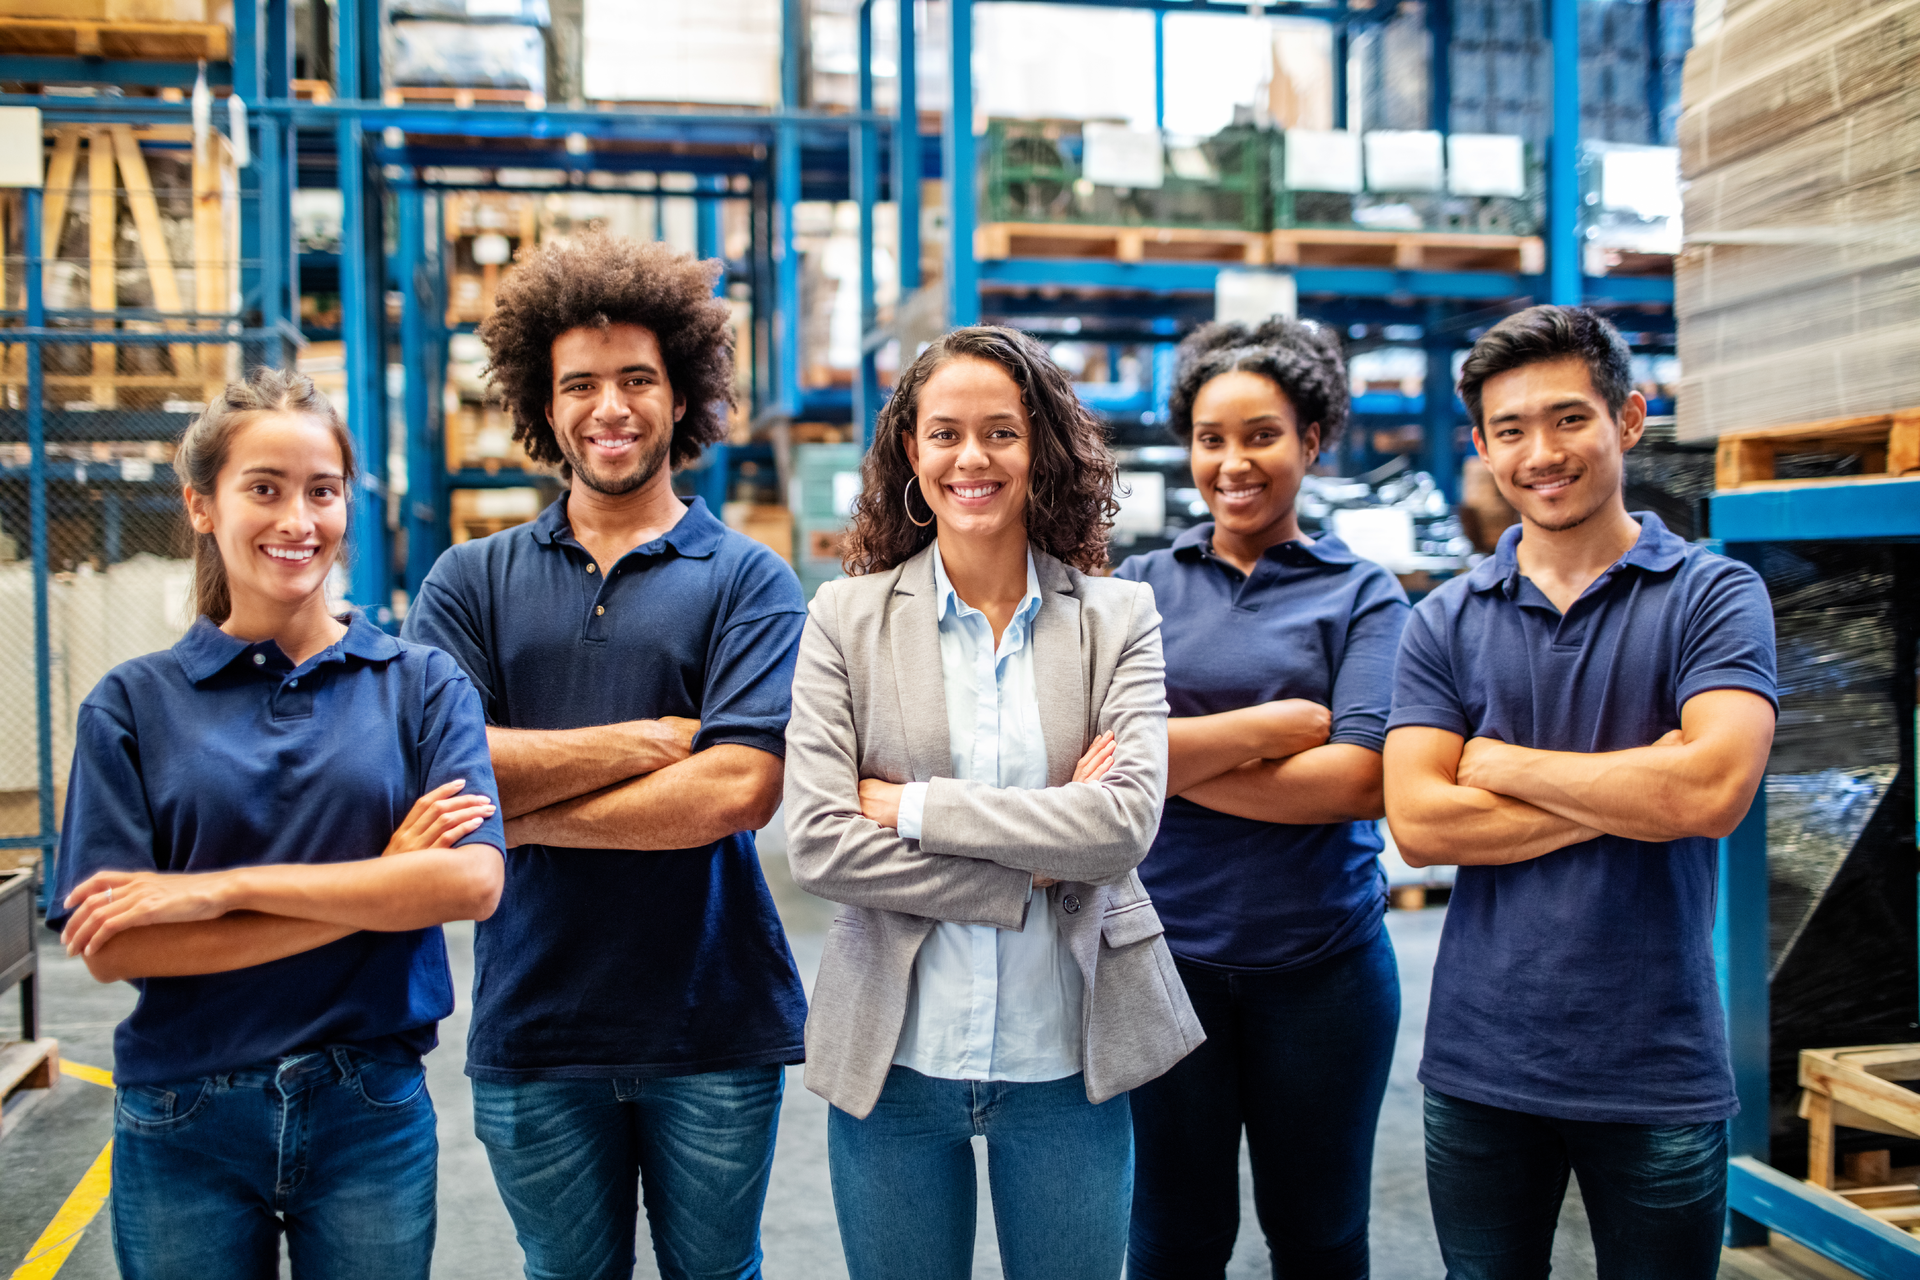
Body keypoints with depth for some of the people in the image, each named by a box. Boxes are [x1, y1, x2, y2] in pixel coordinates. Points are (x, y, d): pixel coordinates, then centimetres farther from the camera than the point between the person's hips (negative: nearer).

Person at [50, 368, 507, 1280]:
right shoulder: (131, 706, -1)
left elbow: (473, 881, -14)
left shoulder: (421, 685, -1)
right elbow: (111, 949, -10)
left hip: (371, 1113, 0)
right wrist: (375, 891, -14)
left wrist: (222, 887, -17)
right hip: (182, 1126, 0)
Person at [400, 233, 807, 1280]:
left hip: (714, 1027, -1)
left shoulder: (749, 582, -3)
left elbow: (738, 791, -16)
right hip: (532, 1026, 2)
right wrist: (646, 741, -13)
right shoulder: (471, 582, 4)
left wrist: (518, 812, -12)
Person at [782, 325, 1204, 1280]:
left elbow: (1125, 823, -14)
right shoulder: (847, 617, -2)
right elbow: (817, 845, -12)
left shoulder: (1118, 617, -1)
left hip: (1064, 1062, 0)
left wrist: (915, 805, -16)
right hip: (893, 1057, 0)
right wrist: (1035, 865, -14)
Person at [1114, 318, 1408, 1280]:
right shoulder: (1143, 586, 4)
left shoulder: (1362, 594, 1)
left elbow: (1360, 780, -12)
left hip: (1321, 958, 0)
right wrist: (1274, 723, -12)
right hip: (1167, 949, 1)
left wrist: (1175, 757, -12)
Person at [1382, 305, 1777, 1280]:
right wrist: (1634, 796, -12)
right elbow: (1418, 824, -8)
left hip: (1656, 1073, -2)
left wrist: (1502, 765, -9)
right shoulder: (1442, 623, 3)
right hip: (1479, 1063, 2)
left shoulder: (1713, 594, -3)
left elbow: (1715, 790, -19)